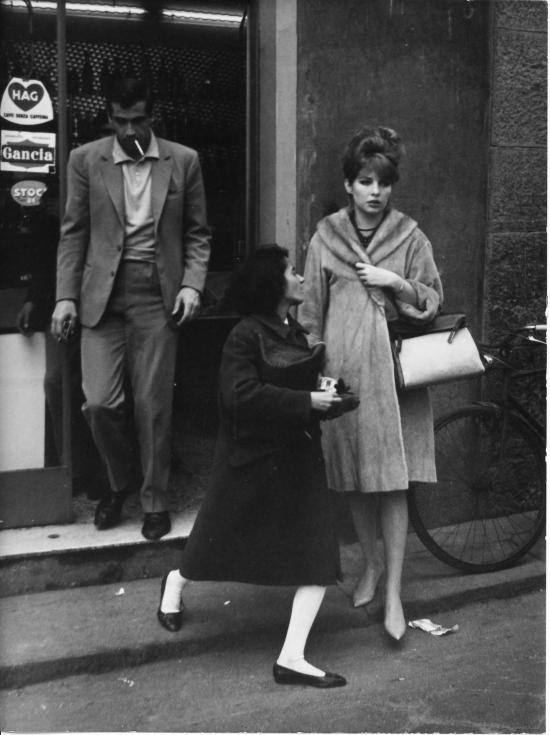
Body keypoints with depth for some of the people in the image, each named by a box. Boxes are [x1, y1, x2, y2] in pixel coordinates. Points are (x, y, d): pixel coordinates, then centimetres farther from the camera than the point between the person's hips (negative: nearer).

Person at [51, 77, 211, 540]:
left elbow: (197, 233, 8)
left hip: (158, 294, 0)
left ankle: (155, 501, 19)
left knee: (153, 406, 2)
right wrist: (66, 295, -2)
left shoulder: (184, 161, 5)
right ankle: (121, 482, 23)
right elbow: (73, 233, 6)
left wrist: (192, 284, -6)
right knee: (100, 402, -4)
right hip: (102, 293, 1)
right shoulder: (86, 160, 6)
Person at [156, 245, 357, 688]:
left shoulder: (296, 333, 10)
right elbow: (241, 394, -25)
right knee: (223, 545, 13)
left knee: (318, 559, -4)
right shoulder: (246, 335, -14)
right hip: (252, 459, -6)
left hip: (299, 459, 7)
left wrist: (334, 397, -1)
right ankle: (175, 584, 46)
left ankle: (292, 658, 2)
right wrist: (306, 402, -25)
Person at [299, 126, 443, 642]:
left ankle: (394, 593, 3)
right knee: (354, 479, 9)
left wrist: (396, 282, -11)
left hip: (392, 370, -1)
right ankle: (371, 564, 31)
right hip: (343, 370, 2)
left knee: (393, 482, -4)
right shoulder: (324, 238, 5)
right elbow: (312, 311, 9)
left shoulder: (410, 237, 2)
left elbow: (432, 302, 5)